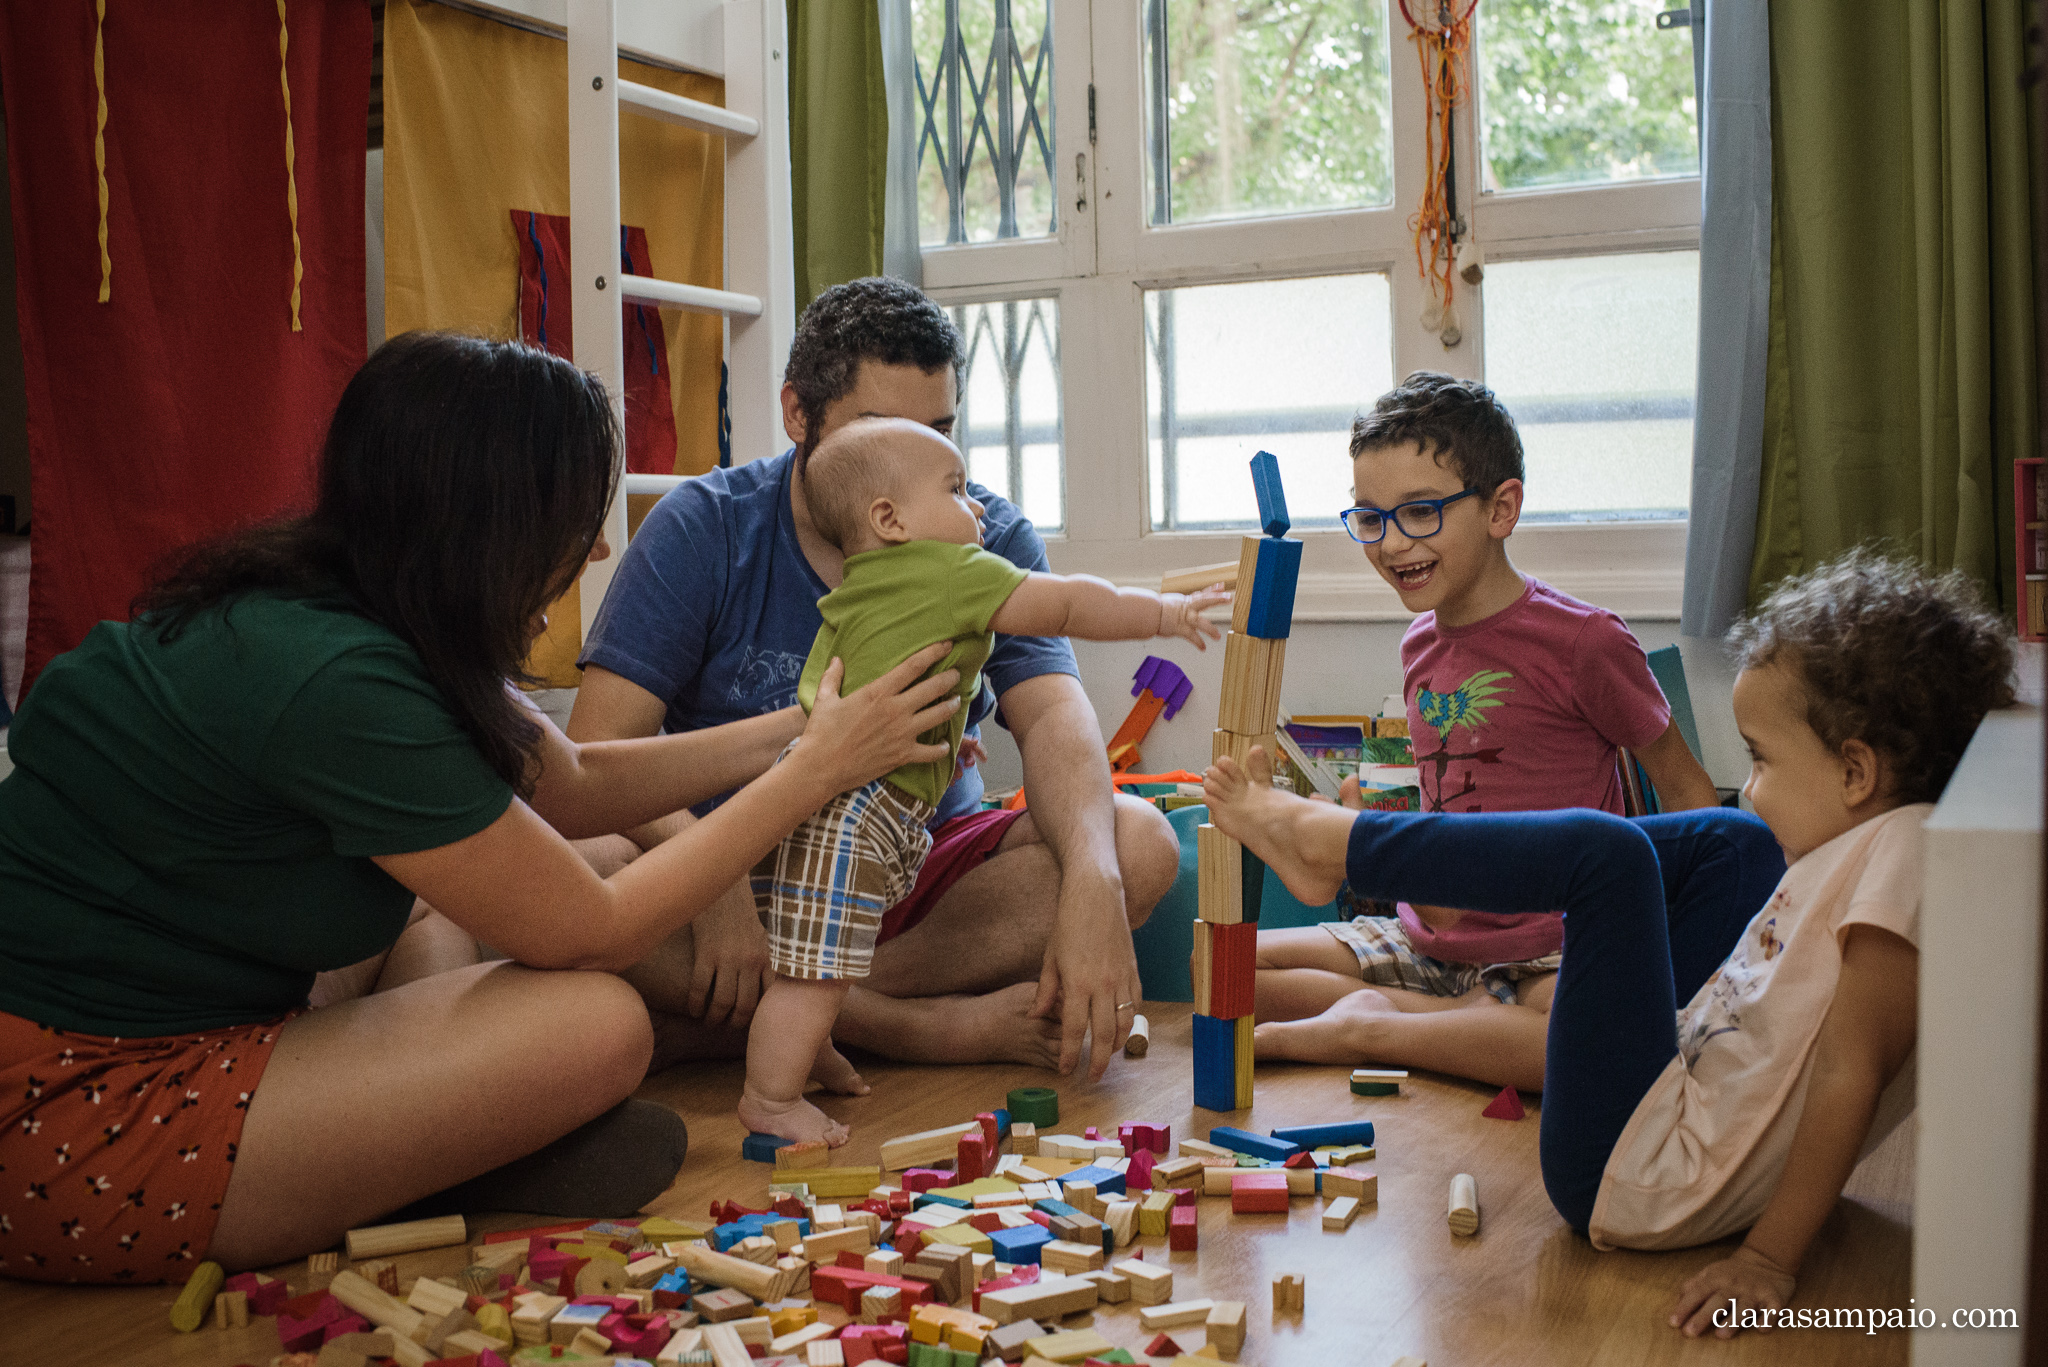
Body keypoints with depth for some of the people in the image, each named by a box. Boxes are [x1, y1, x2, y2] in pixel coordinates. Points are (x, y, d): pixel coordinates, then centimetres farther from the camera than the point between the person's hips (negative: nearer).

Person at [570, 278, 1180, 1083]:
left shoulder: (990, 540, -1)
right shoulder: (702, 529, -6)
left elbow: (1052, 714, -14)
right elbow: (600, 749, -14)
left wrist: (1091, 880, -36)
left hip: (924, 868, 2)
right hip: (739, 867, -1)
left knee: (1137, 844, -22)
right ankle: (950, 1030, -27)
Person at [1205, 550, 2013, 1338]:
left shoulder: (1899, 850, -20)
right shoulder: (1853, 843, 8)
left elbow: (1851, 1069, -25)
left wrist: (1770, 1260, -26)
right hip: (1686, 1108, 10)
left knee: (1605, 851, -15)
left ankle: (1324, 838, 1)